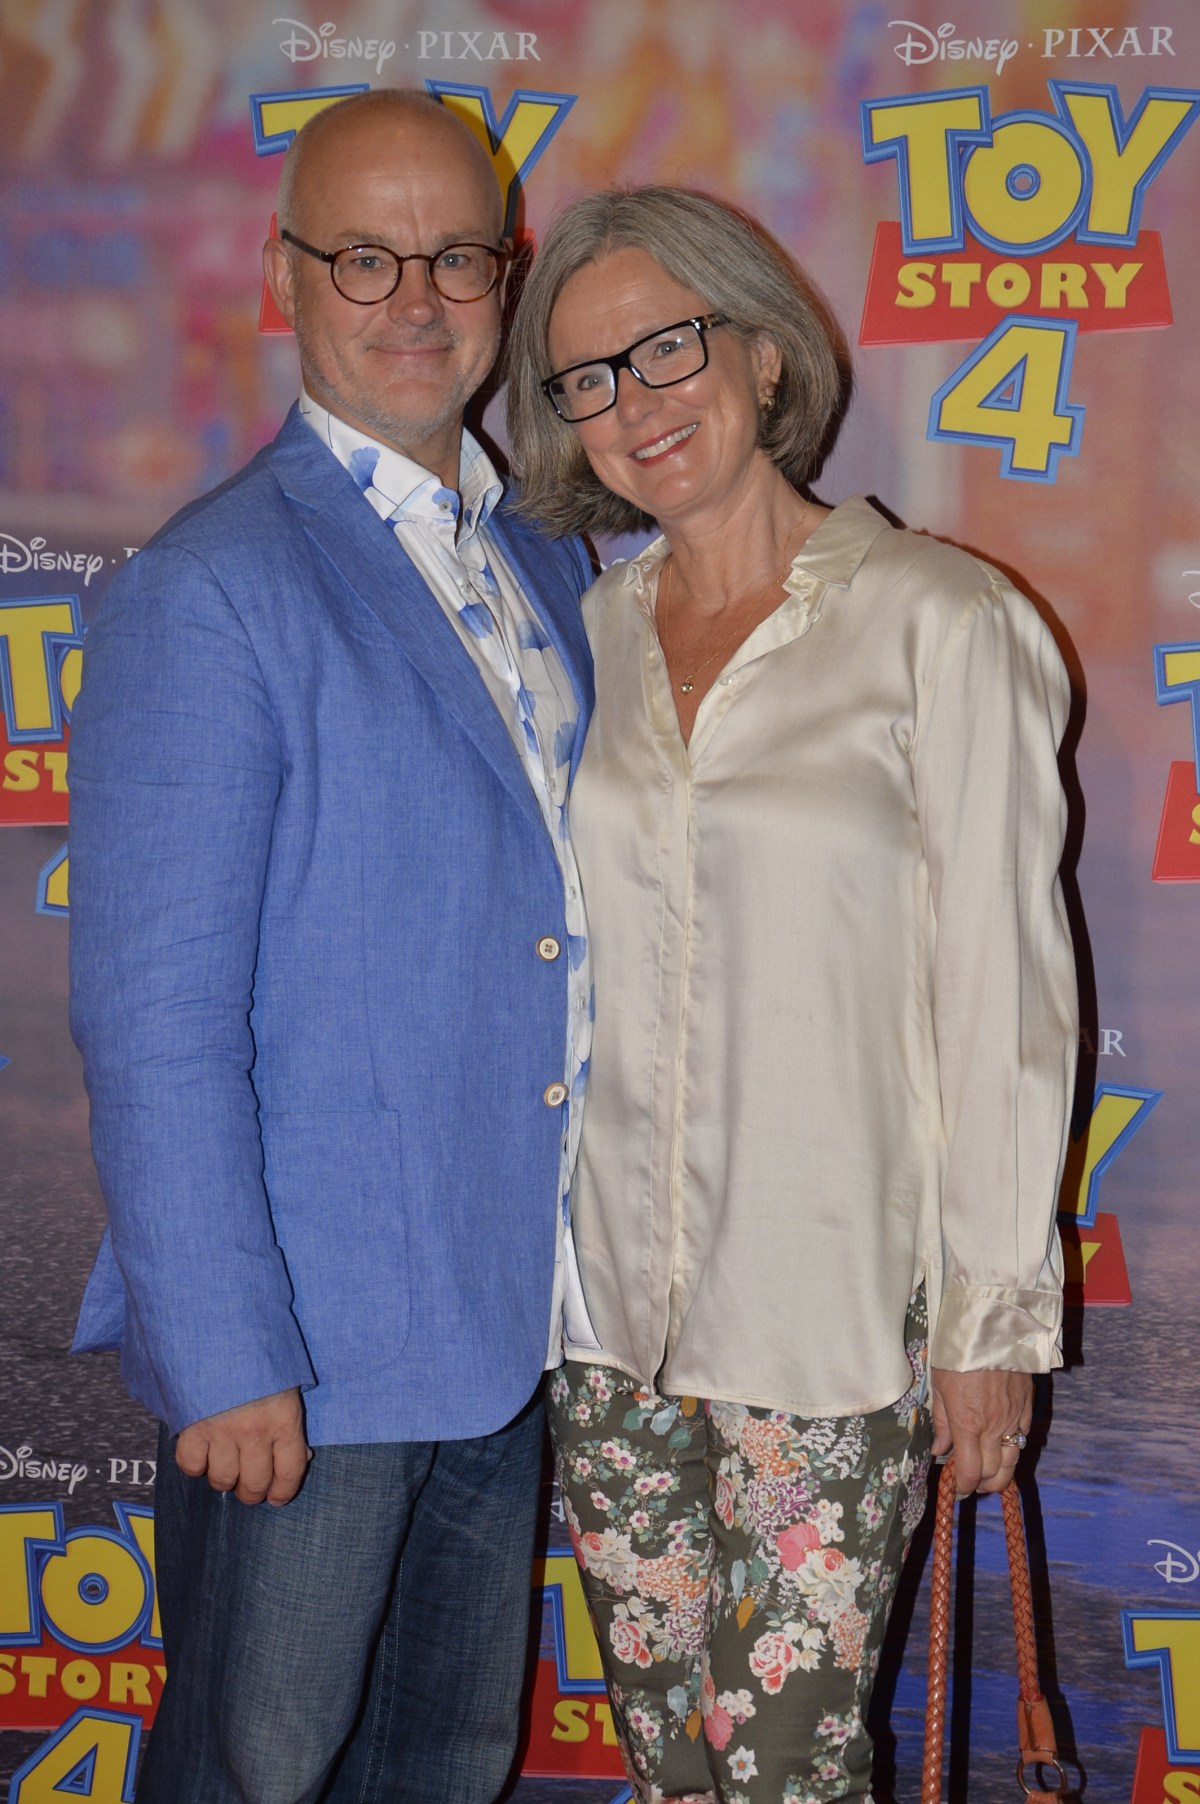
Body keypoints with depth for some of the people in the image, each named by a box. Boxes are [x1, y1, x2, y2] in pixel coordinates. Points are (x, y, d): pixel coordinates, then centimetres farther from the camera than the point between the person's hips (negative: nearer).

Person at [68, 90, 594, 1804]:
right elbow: (154, 1021, -18)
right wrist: (224, 1357, -18)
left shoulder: (547, 560, 9)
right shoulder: (208, 594, -15)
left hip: (513, 1312, 7)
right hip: (309, 1336, -6)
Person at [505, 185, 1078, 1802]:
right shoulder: (589, 633, 7)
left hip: (835, 1298, -4)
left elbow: (1004, 987, -8)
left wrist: (997, 1316, -8)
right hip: (610, 1292, 5)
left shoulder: (936, 621, -8)